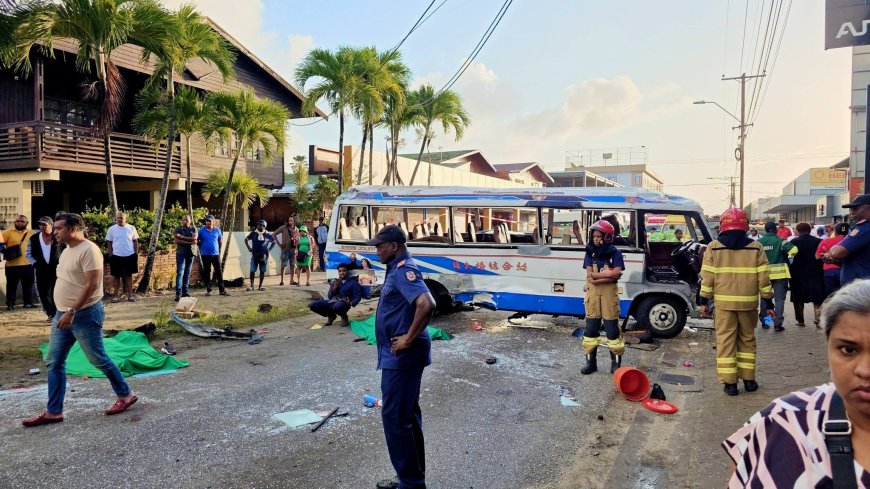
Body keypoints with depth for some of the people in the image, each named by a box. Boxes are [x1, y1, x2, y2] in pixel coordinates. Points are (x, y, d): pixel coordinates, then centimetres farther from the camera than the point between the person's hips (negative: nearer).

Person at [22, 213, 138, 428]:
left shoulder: (88, 250, -18)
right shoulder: (67, 250, 12)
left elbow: (91, 285, -24)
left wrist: (72, 312, -26)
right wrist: (64, 312, 21)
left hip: (85, 314, -9)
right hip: (63, 314, 9)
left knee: (98, 359, 1)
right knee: (54, 362, 8)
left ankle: (125, 394, 18)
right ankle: (53, 411, 16)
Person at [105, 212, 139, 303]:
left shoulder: (131, 228, 0)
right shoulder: (112, 229, 0)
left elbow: (135, 241, 5)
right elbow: (109, 243, 4)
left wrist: (136, 254, 0)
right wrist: (110, 255, -1)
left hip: (130, 255, 0)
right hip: (116, 256, 0)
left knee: (129, 275, 8)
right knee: (117, 276, 6)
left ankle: (130, 295, 13)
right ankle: (116, 295, 14)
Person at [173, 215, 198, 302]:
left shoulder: (193, 229, 10)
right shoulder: (178, 229, 3)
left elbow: (194, 238, -8)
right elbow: (177, 241, -9)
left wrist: (182, 237, -13)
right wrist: (190, 242, -15)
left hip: (190, 253, 3)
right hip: (181, 253, -3)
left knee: (187, 273, 7)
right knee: (180, 273, -10)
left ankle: (186, 292, 12)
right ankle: (178, 294, -14)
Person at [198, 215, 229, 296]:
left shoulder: (217, 230, 2)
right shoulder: (201, 230, -3)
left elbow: (220, 240, 15)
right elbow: (197, 240, 5)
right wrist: (202, 248, 7)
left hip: (215, 254, 1)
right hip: (205, 255, -1)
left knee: (219, 272, 0)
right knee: (207, 272, 6)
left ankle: (222, 290, 3)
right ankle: (208, 290, 14)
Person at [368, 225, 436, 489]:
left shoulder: (403, 271, -19)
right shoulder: (398, 269, 13)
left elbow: (427, 304, -34)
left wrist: (410, 338, -25)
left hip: (401, 358, -11)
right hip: (401, 357, 11)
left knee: (394, 418, -3)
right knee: (407, 416, 17)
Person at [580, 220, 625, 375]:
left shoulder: (615, 253, -5)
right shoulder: (590, 253, 3)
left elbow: (616, 276, -16)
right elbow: (590, 274, -7)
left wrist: (597, 278, -19)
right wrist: (608, 272, -15)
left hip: (609, 292, -3)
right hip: (593, 292, 3)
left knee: (612, 327, 1)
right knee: (591, 326, 6)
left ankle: (616, 362, 12)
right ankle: (591, 361, 15)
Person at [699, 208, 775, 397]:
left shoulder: (714, 247, 0)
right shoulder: (755, 247, 2)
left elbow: (707, 276, -2)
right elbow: (763, 277, 1)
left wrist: (704, 301, 5)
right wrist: (768, 303, 8)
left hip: (723, 302, -1)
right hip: (748, 302, 2)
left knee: (725, 341, 3)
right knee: (747, 340, 16)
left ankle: (730, 382, 3)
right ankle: (748, 379, 21)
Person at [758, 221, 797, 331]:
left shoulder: (759, 242, 0)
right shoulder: (780, 241, -9)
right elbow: (793, 250, -19)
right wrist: (789, 257, 1)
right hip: (779, 273, -3)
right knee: (779, 298, 2)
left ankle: (763, 321, 23)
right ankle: (778, 323, -4)